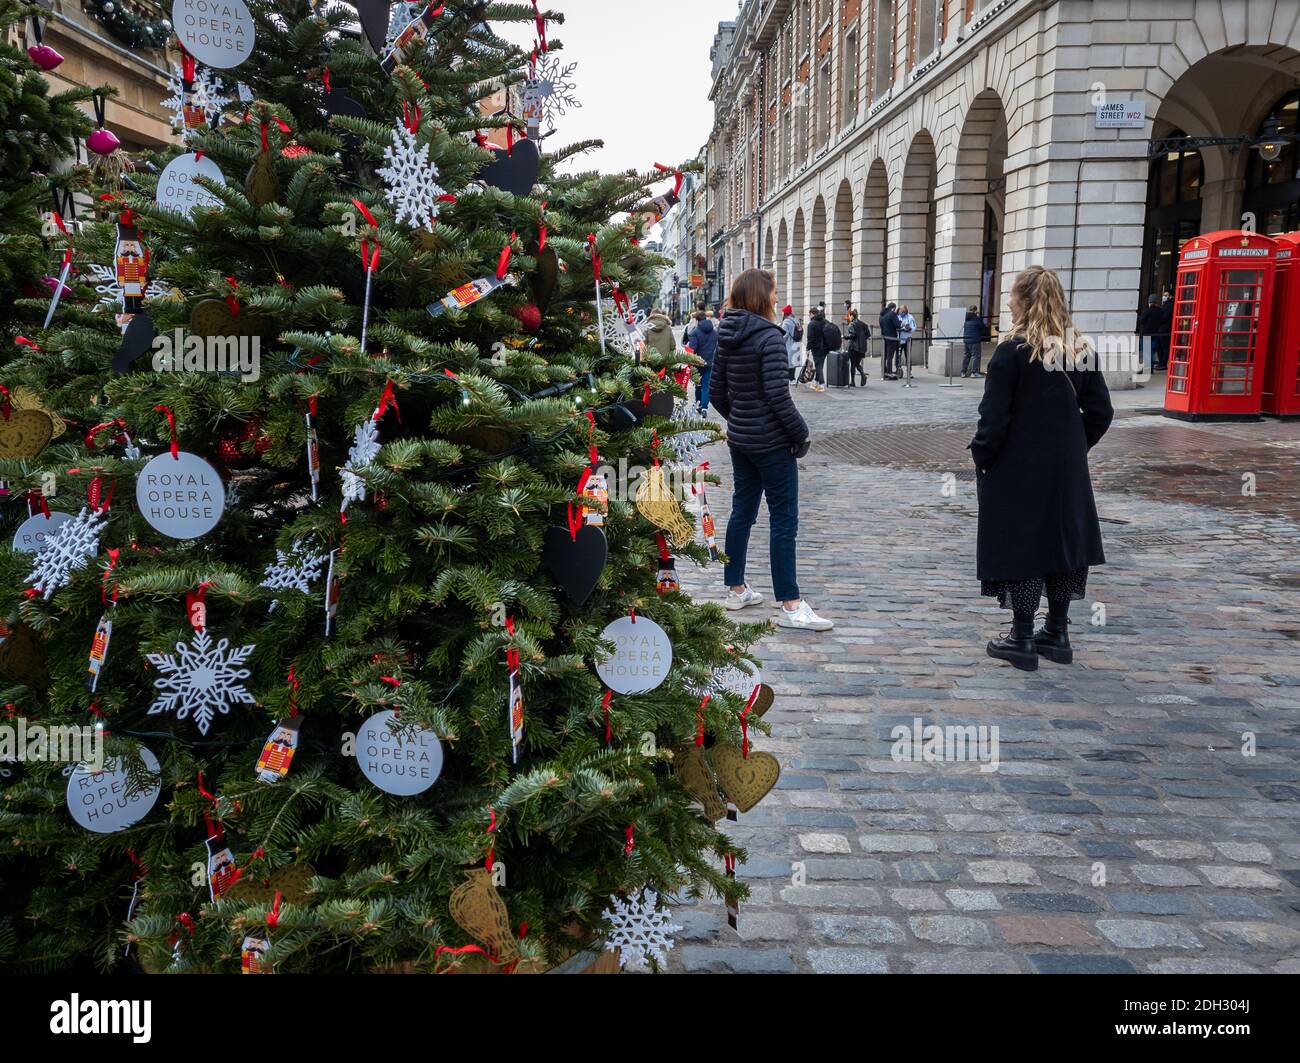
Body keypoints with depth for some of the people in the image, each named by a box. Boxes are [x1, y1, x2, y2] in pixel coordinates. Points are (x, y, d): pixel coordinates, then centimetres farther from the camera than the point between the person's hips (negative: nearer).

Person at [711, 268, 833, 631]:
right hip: (772, 442, -8)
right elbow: (777, 394, -21)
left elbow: (718, 393, 11)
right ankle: (791, 606, 0)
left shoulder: (727, 337, 7)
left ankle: (736, 589, 25)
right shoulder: (769, 336, -16)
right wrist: (800, 432, -12)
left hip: (739, 438, 8)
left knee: (742, 511, 16)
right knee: (784, 519, -3)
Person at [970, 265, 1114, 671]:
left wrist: (981, 458, -3)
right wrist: (1074, 446, 16)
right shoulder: (1080, 350, 3)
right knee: (1063, 542, 14)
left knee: (1021, 548, 3)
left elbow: (994, 419, -16)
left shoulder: (1012, 352, -14)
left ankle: (1022, 640, 9)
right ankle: (1057, 633, 24)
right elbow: (1100, 411, 6)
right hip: (1067, 469, 6)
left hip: (1018, 469, -5)